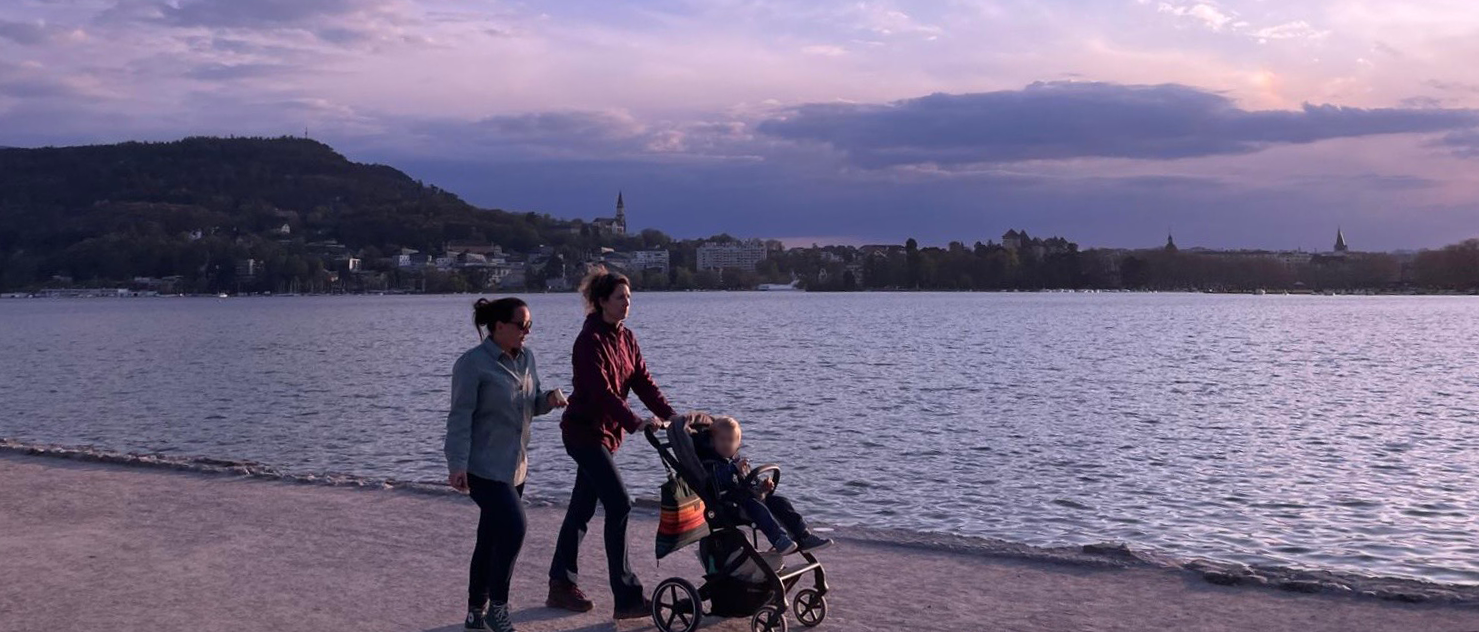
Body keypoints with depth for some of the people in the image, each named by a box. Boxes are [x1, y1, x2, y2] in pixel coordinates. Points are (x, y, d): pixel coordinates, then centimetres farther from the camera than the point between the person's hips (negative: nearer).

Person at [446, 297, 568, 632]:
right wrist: (457, 464, -20)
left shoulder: (525, 357, 8)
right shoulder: (473, 363, -14)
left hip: (514, 466, 8)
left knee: (492, 540, 14)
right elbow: (461, 416, -15)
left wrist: (548, 399, -5)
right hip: (483, 467, -7)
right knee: (514, 528, -18)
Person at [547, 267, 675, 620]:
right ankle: (627, 599, -9)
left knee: (582, 509, 15)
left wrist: (669, 414, -10)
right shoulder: (590, 341, -17)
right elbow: (602, 391, -26)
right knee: (619, 505, -12)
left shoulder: (625, 338, 9)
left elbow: (643, 381, 3)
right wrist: (636, 423, -35)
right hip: (584, 431, -9)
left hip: (604, 432, 9)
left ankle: (561, 587, 26)